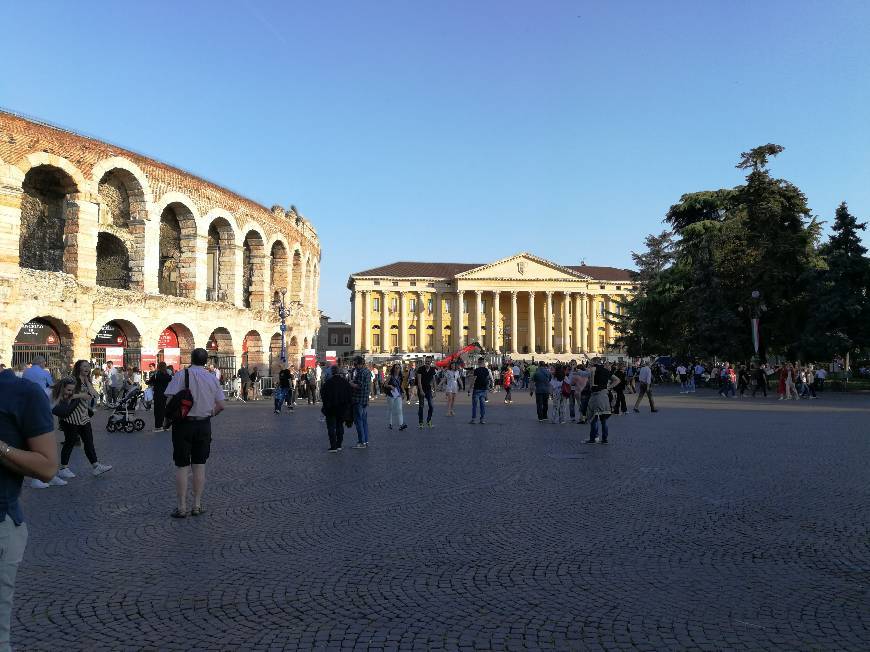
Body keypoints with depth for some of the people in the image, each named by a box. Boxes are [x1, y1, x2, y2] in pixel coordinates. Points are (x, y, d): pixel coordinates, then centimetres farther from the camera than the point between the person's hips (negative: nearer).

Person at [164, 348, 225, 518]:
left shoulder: (181, 375, -8)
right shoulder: (213, 378, 3)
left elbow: (170, 400, -15)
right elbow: (220, 405, 1)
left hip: (183, 424, -3)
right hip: (204, 425, 3)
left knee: (181, 466, 4)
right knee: (199, 465, 10)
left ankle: (181, 507, 6)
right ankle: (197, 505, 14)